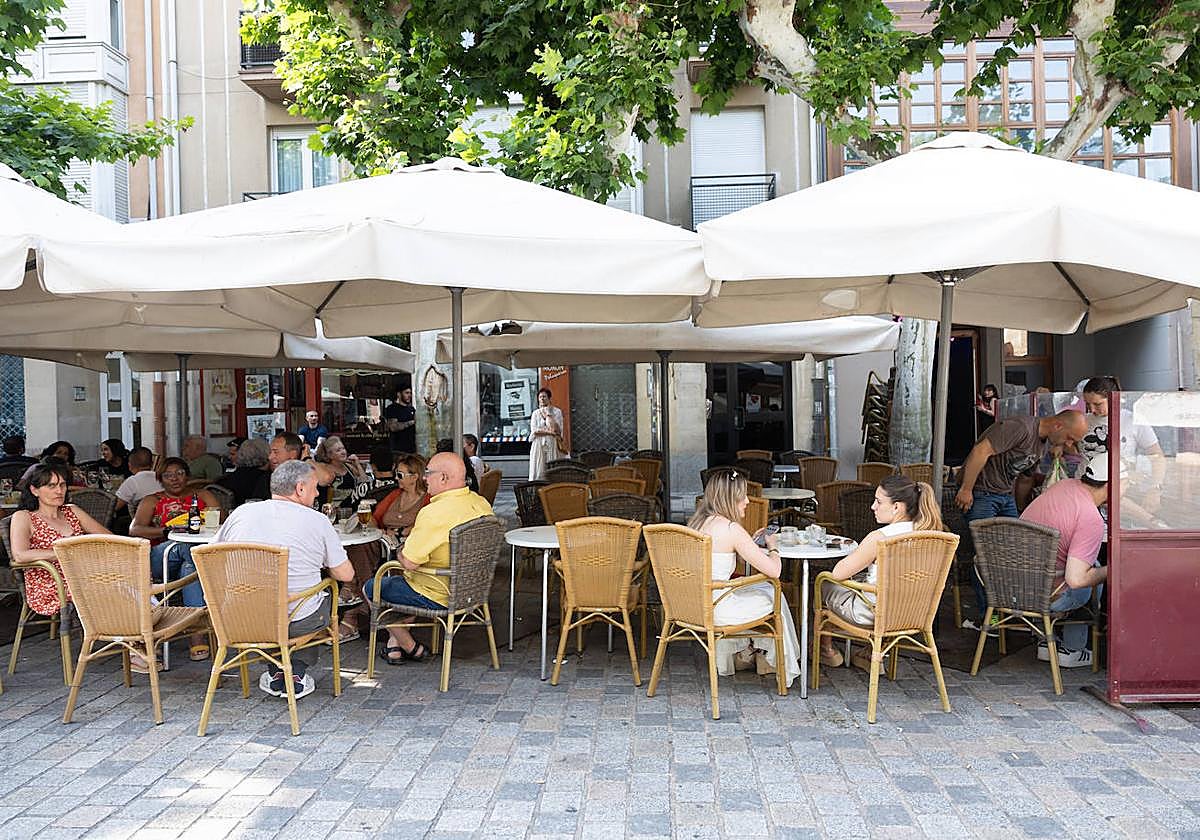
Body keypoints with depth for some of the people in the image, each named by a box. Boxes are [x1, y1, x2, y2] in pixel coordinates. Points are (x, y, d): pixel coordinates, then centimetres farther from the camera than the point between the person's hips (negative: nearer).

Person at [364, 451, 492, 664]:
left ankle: (411, 648, 20)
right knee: (401, 580, 32)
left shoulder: (434, 513, -28)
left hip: (437, 596, -8)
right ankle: (395, 646, 31)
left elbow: (410, 562, -25)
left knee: (370, 589, 13)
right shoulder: (482, 504, -3)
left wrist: (401, 553, -2)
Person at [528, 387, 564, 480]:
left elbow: (558, 430, -4)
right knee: (538, 470, -5)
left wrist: (548, 416, -4)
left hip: (552, 444, -1)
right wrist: (549, 432, -9)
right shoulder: (535, 413, 12)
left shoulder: (557, 411, 8)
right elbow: (534, 431, -1)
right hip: (538, 444, 1)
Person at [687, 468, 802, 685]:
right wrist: (772, 547, 5)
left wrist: (751, 542, 18)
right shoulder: (731, 529, -18)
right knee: (774, 596, 17)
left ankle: (739, 655, 40)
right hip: (715, 610, -8)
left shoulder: (696, 522, 5)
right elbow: (774, 571, -15)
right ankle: (781, 663, 37)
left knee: (760, 588, 30)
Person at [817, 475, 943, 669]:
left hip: (873, 613, -6)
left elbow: (838, 573, -18)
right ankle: (872, 653, 32)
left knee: (823, 583, 19)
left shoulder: (879, 538, -27)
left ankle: (826, 649, 37)